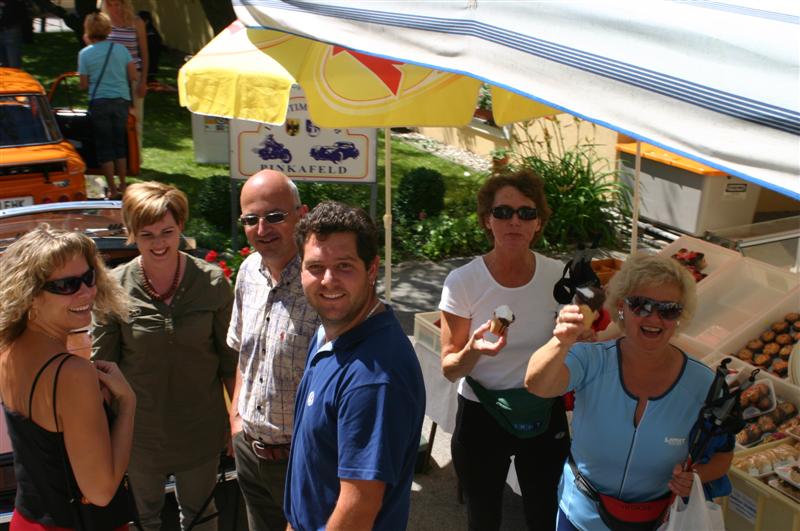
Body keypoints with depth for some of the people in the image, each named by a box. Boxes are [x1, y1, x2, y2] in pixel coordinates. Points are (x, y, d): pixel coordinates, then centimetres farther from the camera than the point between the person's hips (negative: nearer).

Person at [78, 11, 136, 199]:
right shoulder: (121, 49, 1)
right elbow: (133, 76, -1)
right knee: (120, 143, 15)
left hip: (99, 102, -2)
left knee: (104, 146, 5)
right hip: (122, 100, 3)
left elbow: (84, 85, -2)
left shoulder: (85, 53, -5)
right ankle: (122, 186, 17)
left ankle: (113, 189, 4)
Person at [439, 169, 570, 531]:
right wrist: (474, 350, -31)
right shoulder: (463, 281, -16)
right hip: (480, 417, -2)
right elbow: (449, 368, -12)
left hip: (544, 416, 2)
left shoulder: (558, 275, -8)